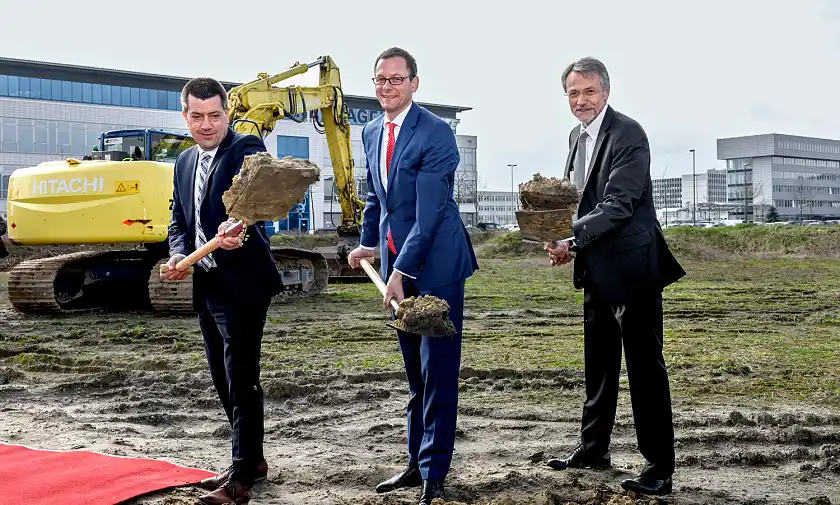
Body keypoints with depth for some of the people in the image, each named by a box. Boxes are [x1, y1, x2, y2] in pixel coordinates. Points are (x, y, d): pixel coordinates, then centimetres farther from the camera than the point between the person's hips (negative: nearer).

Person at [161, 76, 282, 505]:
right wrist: (179, 256, -4)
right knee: (224, 381, 16)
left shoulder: (247, 149, -11)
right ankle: (251, 459, 31)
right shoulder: (185, 162, 14)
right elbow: (179, 221, 17)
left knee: (242, 381, -5)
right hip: (205, 285, 8)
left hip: (241, 284, -8)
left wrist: (236, 226, -52)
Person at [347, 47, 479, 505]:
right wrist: (368, 242, 18)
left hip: (435, 263, -7)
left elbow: (429, 211, -20)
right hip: (397, 262, 8)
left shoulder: (436, 133, -14)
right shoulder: (371, 133, 10)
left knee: (437, 373, -4)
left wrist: (401, 270, -23)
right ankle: (417, 463, 26)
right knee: (415, 374, 15)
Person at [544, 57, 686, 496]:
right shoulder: (577, 136, 12)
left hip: (632, 266, -9)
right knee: (598, 364, 18)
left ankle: (659, 467, 6)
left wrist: (573, 237, -28)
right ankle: (593, 449, 32)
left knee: (645, 366, -3)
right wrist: (567, 241, 2)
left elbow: (618, 204, -22)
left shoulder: (629, 134, -15)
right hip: (596, 269, 9)